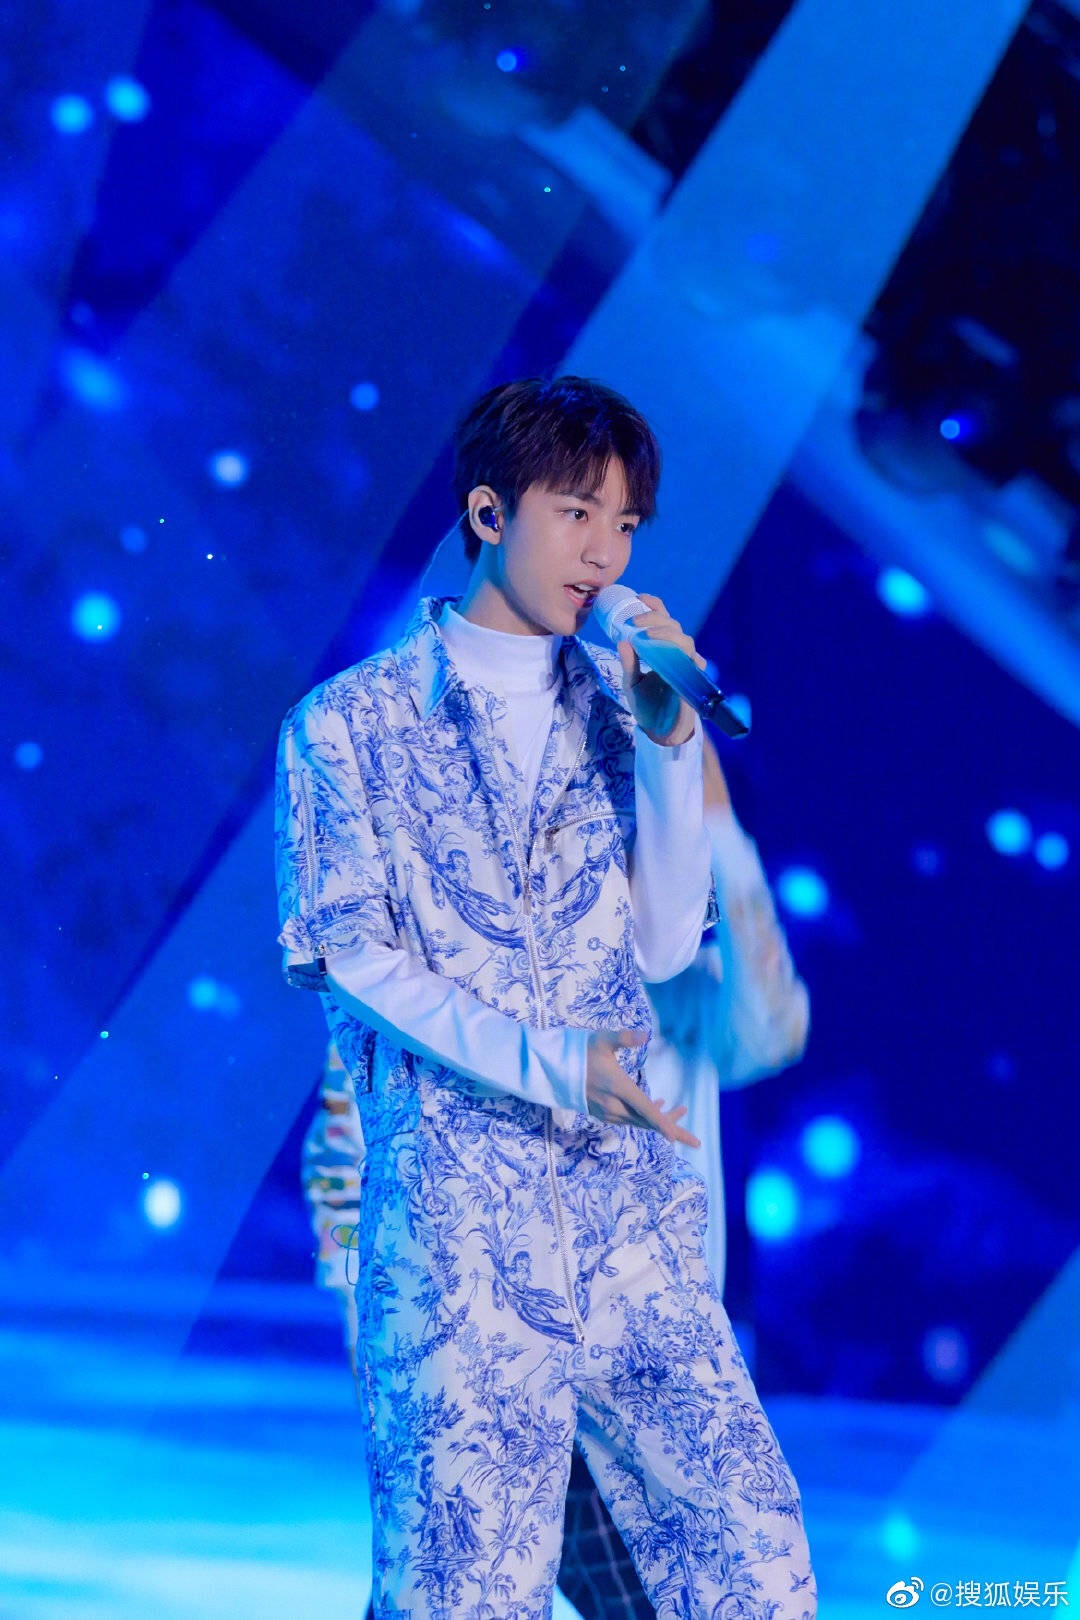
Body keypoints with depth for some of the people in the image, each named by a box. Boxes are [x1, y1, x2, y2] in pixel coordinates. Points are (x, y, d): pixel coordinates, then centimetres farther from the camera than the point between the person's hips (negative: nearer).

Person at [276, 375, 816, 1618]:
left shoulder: (614, 716, 15)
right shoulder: (351, 723, 5)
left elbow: (665, 944, 8)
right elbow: (350, 955, -4)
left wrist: (670, 744, -3)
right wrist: (544, 1062, -16)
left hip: (627, 1197, 4)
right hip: (452, 1202, -4)